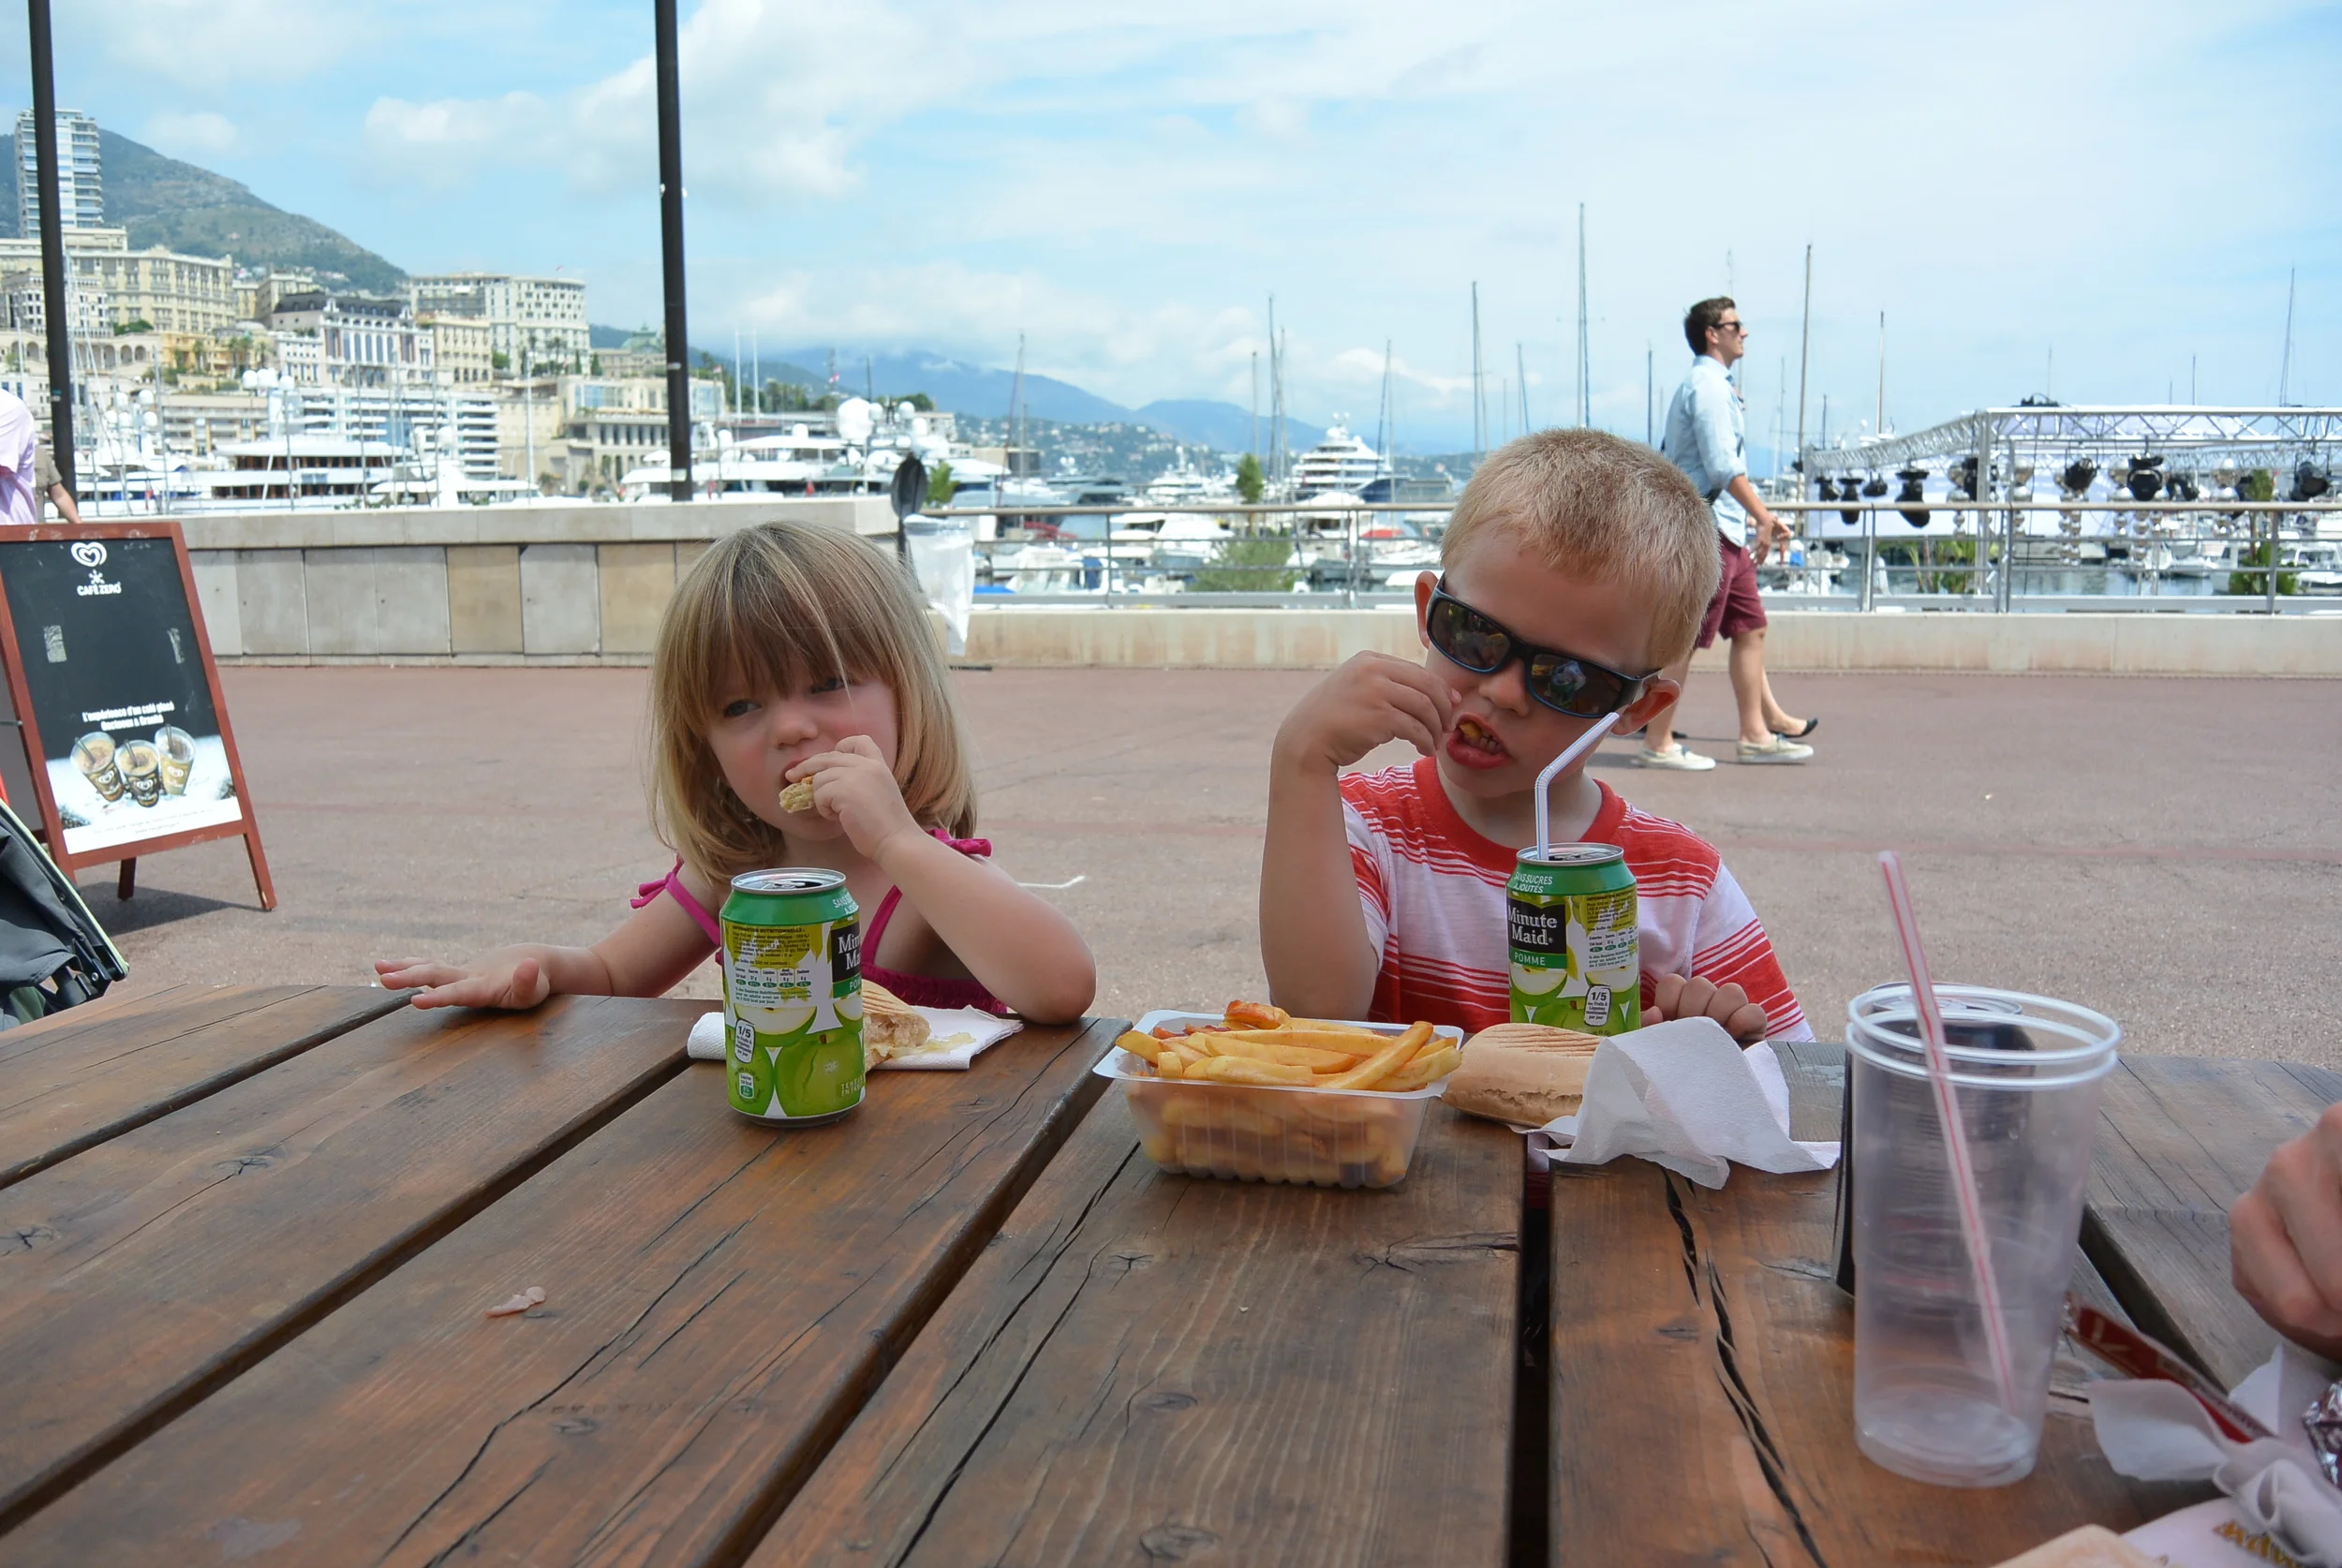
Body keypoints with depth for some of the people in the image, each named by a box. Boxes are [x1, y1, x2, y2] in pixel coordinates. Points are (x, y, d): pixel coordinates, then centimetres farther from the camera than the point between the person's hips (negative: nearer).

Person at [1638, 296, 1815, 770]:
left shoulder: (1702, 385, 19)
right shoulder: (1709, 386, -12)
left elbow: (1665, 459, 23)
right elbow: (1724, 466, -21)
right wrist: (1765, 518, -18)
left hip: (1724, 532, 10)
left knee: (1750, 628, 11)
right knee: (1687, 639, -6)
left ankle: (1758, 733, 16)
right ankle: (1658, 743, -1)